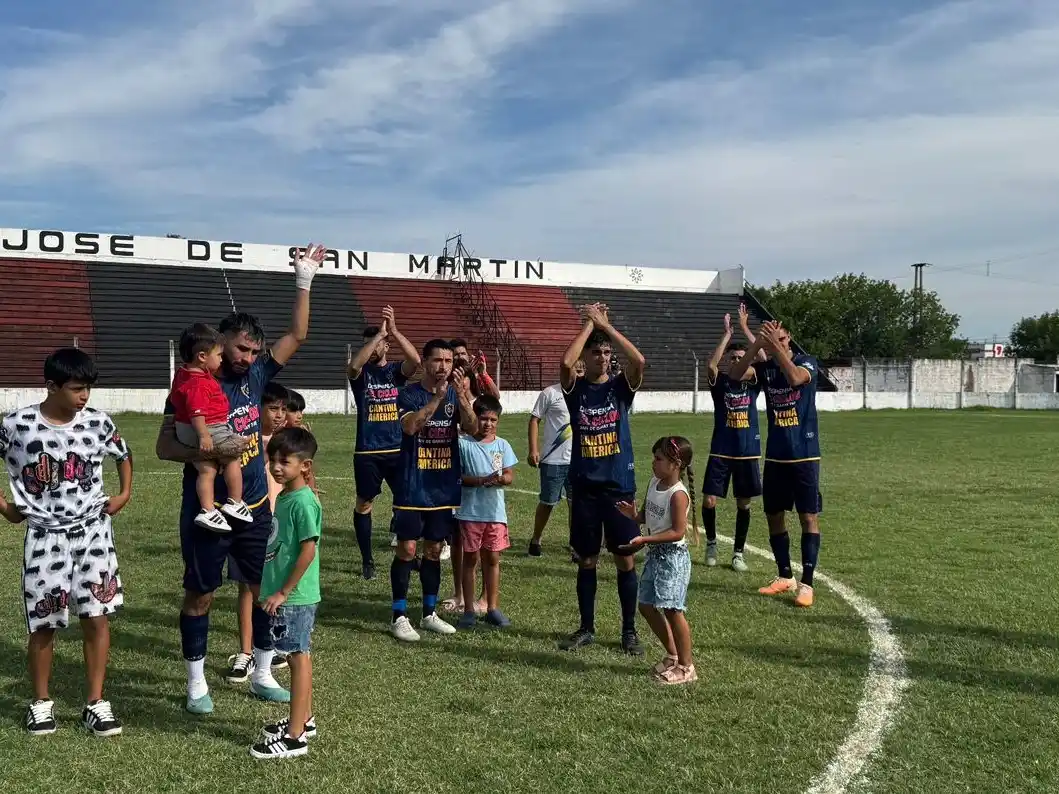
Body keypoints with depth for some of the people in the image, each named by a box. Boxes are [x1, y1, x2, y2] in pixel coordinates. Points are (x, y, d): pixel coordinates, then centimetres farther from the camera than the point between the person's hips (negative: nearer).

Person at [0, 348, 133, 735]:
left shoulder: (98, 423, -4)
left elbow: (123, 455, 16)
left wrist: (125, 494, 6)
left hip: (92, 531, 1)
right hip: (45, 536, -1)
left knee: (97, 615, -3)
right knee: (43, 622, 6)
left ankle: (96, 703, 9)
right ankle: (41, 702, 25)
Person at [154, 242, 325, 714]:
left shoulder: (255, 375, 2)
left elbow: (296, 337, 4)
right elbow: (164, 446, -10)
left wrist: (304, 282, -4)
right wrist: (206, 453, -27)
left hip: (255, 507, 5)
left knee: (264, 587, 10)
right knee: (201, 594, 6)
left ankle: (261, 674, 24)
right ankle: (197, 683, 19)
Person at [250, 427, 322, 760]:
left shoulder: (303, 502, -17)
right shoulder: (283, 497, 12)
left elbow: (308, 550, -21)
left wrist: (283, 592, -18)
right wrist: (274, 591, 18)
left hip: (295, 596, -9)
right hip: (282, 594, 9)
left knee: (298, 658, -4)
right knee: (299, 656, 17)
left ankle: (295, 737, 2)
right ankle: (304, 720, 30)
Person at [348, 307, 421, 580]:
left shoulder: (396, 370, 4)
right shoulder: (362, 373, 1)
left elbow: (416, 361, -19)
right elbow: (354, 365, -25)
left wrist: (394, 331, -29)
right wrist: (380, 333, -28)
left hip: (397, 449, 1)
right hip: (367, 451, -1)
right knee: (364, 504, 5)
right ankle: (367, 559, 17)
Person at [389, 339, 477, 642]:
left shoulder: (457, 393, 5)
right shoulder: (409, 394, -6)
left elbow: (472, 428, -10)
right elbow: (410, 425, -24)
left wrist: (461, 396, -24)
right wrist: (437, 396, -27)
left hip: (445, 487, 4)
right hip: (413, 486, -4)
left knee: (434, 549, 12)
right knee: (407, 549, -2)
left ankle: (429, 614, 22)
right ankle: (399, 617, 6)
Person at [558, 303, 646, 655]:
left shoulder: (621, 386, 1)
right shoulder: (575, 388, 0)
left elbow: (639, 361, -20)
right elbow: (565, 362, -22)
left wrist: (605, 324, -14)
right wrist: (590, 324, -13)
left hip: (620, 486, 0)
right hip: (584, 487, 0)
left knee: (625, 559, 4)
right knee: (586, 560, 9)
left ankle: (629, 630, 16)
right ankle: (586, 627, 22)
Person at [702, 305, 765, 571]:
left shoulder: (751, 382, 2)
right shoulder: (719, 382, -1)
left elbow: (763, 360, -16)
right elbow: (711, 365, -23)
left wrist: (745, 328, -17)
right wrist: (727, 333, -23)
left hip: (748, 452, 1)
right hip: (721, 451, -1)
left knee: (743, 504, 6)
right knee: (709, 501, -5)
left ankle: (738, 553, 18)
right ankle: (711, 542, 20)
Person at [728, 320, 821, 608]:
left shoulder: (807, 362, -6)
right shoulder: (765, 368, 4)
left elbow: (795, 378, -29)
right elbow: (734, 375, -14)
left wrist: (776, 346, -29)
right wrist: (756, 345, -23)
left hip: (804, 455, -5)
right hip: (775, 456, 5)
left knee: (808, 517, -3)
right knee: (774, 515, 10)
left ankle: (806, 584, 0)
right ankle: (785, 577, 24)